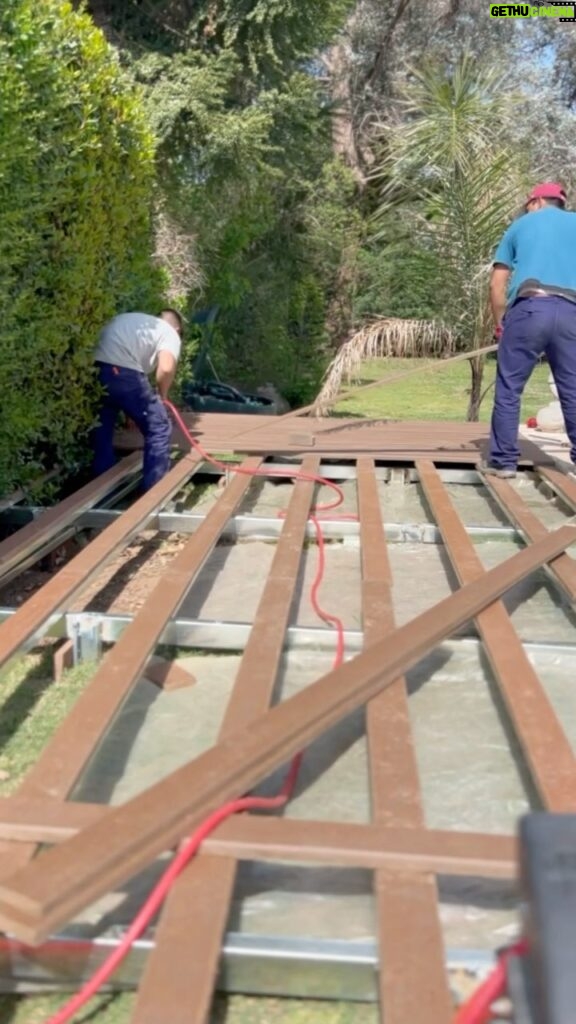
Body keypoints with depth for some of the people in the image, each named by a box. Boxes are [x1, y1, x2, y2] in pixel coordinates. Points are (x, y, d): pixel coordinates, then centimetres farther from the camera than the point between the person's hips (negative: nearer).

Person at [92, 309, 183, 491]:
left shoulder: (126, 319, 35)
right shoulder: (170, 333, 13)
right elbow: (166, 368, -8)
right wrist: (162, 395, 13)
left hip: (94, 369, 7)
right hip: (123, 373, -7)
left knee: (102, 430, 24)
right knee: (159, 429, 10)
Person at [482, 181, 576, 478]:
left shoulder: (520, 224, 19)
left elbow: (497, 283, 14)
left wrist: (499, 323, 21)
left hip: (529, 309, -2)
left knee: (508, 388, 4)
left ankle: (503, 460, 4)